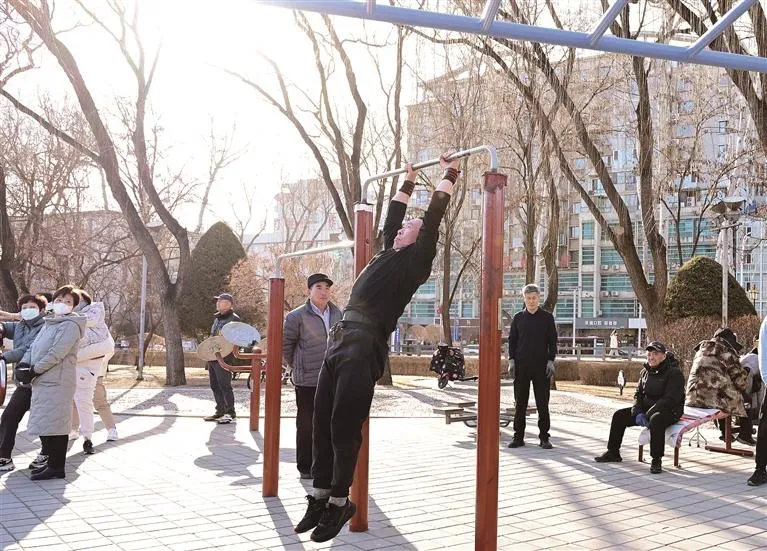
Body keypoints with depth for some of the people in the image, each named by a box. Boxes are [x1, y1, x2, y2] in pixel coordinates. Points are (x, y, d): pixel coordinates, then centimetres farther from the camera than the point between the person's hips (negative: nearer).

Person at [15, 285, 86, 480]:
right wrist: (23, 365, -1)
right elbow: (34, 347, 17)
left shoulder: (70, 325, -9)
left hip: (57, 382, -9)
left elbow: (56, 354, -18)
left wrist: (33, 371, -14)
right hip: (42, 381, 9)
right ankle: (51, 462, 23)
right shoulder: (49, 324, 20)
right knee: (44, 423, 13)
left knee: (54, 423, -7)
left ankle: (57, 468, 0)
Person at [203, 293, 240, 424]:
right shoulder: (217, 318, 19)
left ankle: (231, 413, 0)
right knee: (215, 386, 11)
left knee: (224, 385, -7)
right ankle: (220, 411, 20)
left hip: (223, 358, -9)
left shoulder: (234, 319, -8)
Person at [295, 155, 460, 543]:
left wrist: (449, 175, 14)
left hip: (365, 345, -8)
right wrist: (408, 182, 46)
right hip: (340, 339, 8)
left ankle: (339, 503, 6)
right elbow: (392, 218, 38)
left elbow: (434, 217, 5)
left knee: (344, 427, -6)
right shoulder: (390, 254, 25)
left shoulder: (416, 260, 6)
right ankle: (321, 497, 16)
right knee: (322, 423, 7)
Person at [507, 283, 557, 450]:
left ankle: (544, 437, 7)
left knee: (542, 403, 0)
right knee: (520, 403, 3)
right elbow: (511, 340, 10)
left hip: (541, 366, -1)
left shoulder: (547, 317, 6)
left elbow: (553, 341, 5)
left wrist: (551, 361, -5)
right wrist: (511, 361, 0)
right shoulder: (518, 317, 10)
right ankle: (518, 437, 9)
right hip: (521, 365, 1)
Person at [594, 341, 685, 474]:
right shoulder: (645, 372, 9)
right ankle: (613, 453, 7)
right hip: (646, 409, 8)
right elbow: (638, 394, 10)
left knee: (656, 420, -40)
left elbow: (670, 399, -23)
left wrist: (648, 415, -27)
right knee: (619, 415, -2)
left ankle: (657, 460, -32)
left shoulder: (674, 373, -14)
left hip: (670, 411, -8)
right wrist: (637, 413, -10)